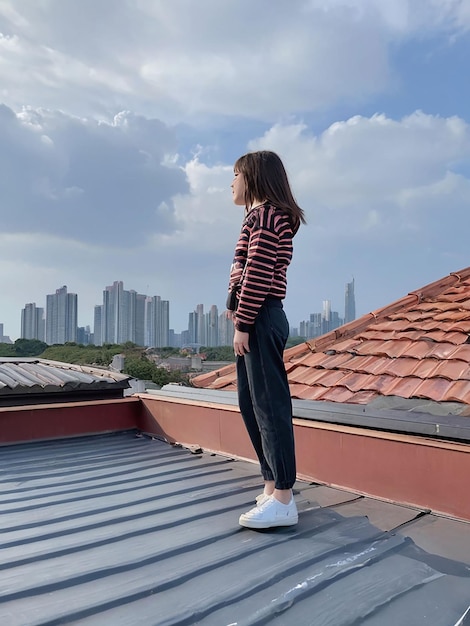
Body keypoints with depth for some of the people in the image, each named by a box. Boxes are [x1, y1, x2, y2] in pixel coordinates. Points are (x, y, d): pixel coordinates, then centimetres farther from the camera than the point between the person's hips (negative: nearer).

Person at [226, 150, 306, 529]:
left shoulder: (264, 215, -8)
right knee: (251, 403, 12)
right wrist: (238, 313, 15)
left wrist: (242, 324, -17)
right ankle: (273, 485, 22)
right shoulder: (267, 217, 23)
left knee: (270, 403, -8)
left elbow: (257, 274, -17)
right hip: (257, 320, 10)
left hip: (260, 319, -10)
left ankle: (283, 499, 1)